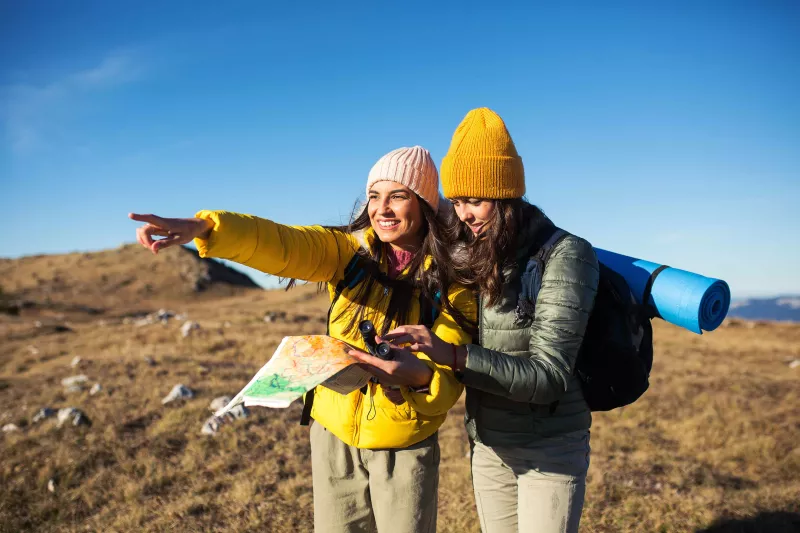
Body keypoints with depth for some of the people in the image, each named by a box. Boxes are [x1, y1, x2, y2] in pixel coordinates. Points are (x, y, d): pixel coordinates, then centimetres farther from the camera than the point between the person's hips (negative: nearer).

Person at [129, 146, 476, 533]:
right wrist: (203, 226, -40)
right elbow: (278, 244, -24)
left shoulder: (450, 279, -12)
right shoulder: (349, 251, -7)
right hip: (334, 435, 2)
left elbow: (449, 381, -15)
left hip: (404, 447, -2)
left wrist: (420, 374, -37)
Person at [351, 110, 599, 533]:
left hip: (550, 448, -5)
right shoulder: (468, 257, -2)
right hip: (486, 445, 5)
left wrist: (451, 354, -35)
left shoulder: (564, 255, -18)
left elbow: (549, 375, -25)